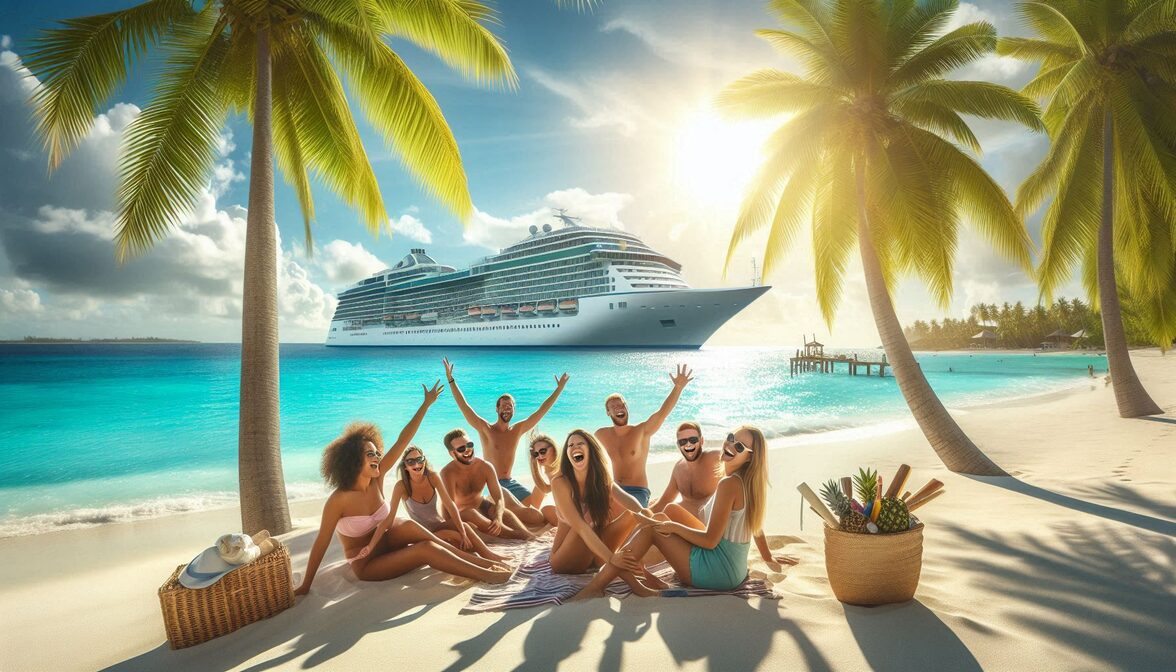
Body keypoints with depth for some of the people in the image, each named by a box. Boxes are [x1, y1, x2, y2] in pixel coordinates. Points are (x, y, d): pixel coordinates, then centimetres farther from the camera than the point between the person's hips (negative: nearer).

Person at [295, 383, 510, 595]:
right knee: (426, 549, -25)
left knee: (409, 526, -25)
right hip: (366, 565, -6)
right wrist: (305, 586, -13)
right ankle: (485, 574, -23)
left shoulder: (376, 478, -9)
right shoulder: (339, 500, -24)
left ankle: (478, 561, -23)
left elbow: (402, 441, -12)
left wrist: (426, 404, -13)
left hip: (386, 546, 6)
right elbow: (321, 543, -18)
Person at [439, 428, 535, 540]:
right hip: (460, 513, -5)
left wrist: (498, 519, -35)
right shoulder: (448, 473, -25)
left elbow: (499, 498, -15)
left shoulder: (485, 467, -12)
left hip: (482, 505, 5)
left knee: (506, 514, -22)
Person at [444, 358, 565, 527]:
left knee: (536, 505, -9)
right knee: (528, 513, -29)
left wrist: (559, 389, 8)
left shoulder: (518, 429, 7)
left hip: (511, 482, 7)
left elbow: (541, 411, 9)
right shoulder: (485, 429, -5)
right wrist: (451, 380, -19)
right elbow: (464, 406, -13)